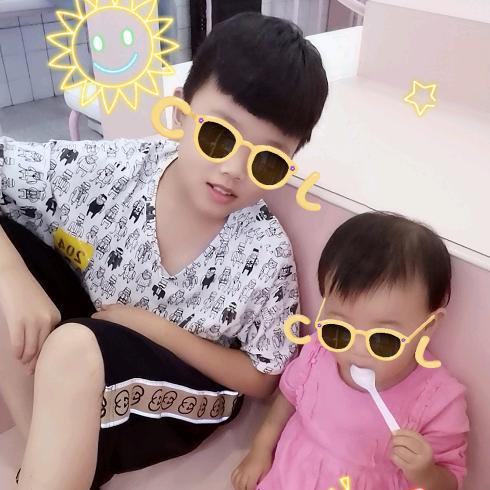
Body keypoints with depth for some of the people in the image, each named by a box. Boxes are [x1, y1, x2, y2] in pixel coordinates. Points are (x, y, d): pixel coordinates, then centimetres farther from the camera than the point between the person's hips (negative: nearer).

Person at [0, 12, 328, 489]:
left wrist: (153, 325, -22)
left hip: (177, 395, -4)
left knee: (73, 347, -35)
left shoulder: (266, 254, -24)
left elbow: (262, 378, -12)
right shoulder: (106, 170, -20)